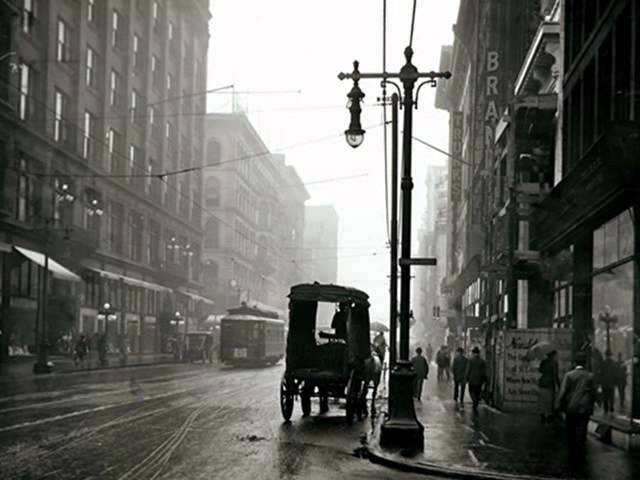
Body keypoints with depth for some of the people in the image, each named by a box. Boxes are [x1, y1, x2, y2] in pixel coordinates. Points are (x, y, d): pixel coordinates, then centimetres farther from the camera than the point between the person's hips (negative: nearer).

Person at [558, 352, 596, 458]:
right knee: (581, 429, 4)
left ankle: (571, 450, 22)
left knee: (571, 430, 13)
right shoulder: (590, 376, -5)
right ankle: (579, 450, 3)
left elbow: (563, 392, -9)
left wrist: (561, 406, 2)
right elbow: (593, 393, -2)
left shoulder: (568, 375, -8)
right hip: (585, 408, 0)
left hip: (571, 407, 0)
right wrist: (590, 406, 11)